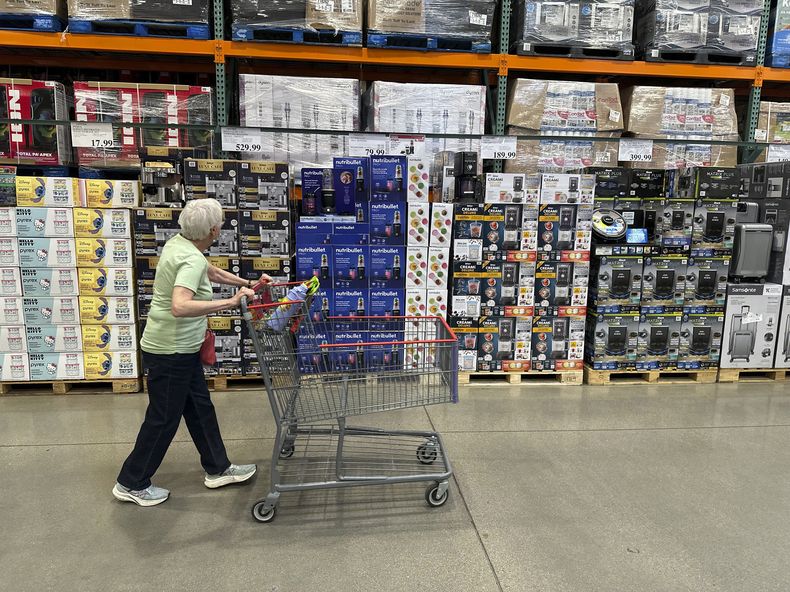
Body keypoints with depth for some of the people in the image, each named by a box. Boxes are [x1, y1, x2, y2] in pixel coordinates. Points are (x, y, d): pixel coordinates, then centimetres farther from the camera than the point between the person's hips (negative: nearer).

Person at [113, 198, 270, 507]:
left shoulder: (180, 242, 5)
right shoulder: (192, 259, -25)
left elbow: (212, 272, 21)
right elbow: (180, 307, -39)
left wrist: (248, 283, 27)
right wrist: (230, 302, -38)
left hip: (181, 348, 10)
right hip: (170, 351, -10)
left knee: (200, 407, 17)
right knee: (163, 419, 6)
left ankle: (217, 469, 31)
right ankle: (131, 484, 23)